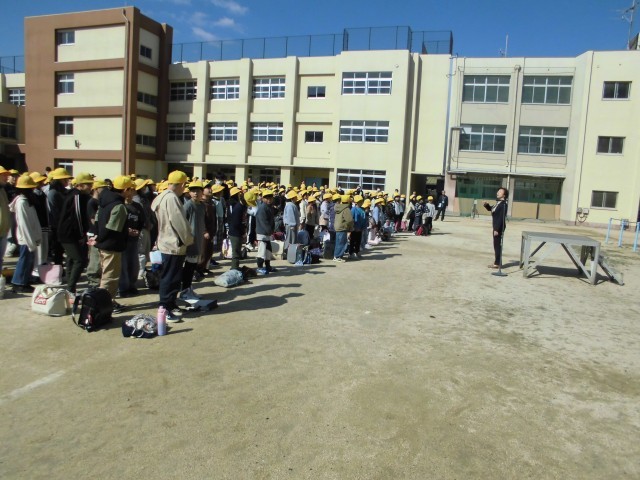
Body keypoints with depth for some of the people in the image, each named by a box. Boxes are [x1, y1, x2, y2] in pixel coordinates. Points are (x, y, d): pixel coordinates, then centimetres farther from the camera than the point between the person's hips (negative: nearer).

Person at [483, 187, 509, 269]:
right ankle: (497, 262, 22)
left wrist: (497, 229, -24)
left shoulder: (503, 204, -17)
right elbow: (490, 209, 27)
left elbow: (501, 218, -22)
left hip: (499, 227, -9)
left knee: (497, 245, -4)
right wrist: (486, 205, 5)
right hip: (496, 226, 9)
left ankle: (497, 263, 2)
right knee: (496, 245, 14)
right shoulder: (498, 203, 11)